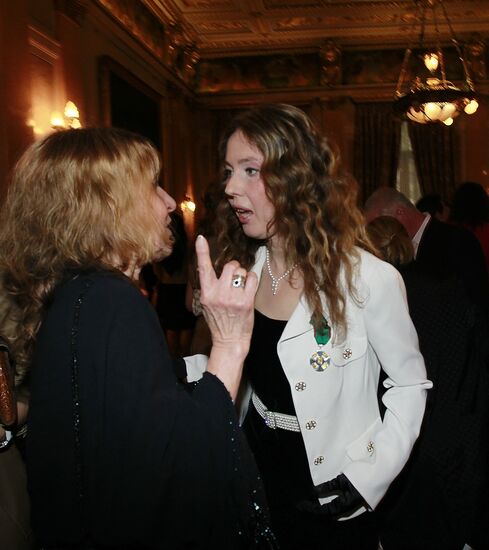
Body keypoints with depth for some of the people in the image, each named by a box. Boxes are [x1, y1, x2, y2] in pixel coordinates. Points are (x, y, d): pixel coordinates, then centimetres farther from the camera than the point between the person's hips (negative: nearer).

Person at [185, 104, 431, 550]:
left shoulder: (367, 278, -20)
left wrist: (366, 478, -16)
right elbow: (251, 377, 7)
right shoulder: (243, 271, -2)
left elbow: (410, 384, -10)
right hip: (256, 477, 5)